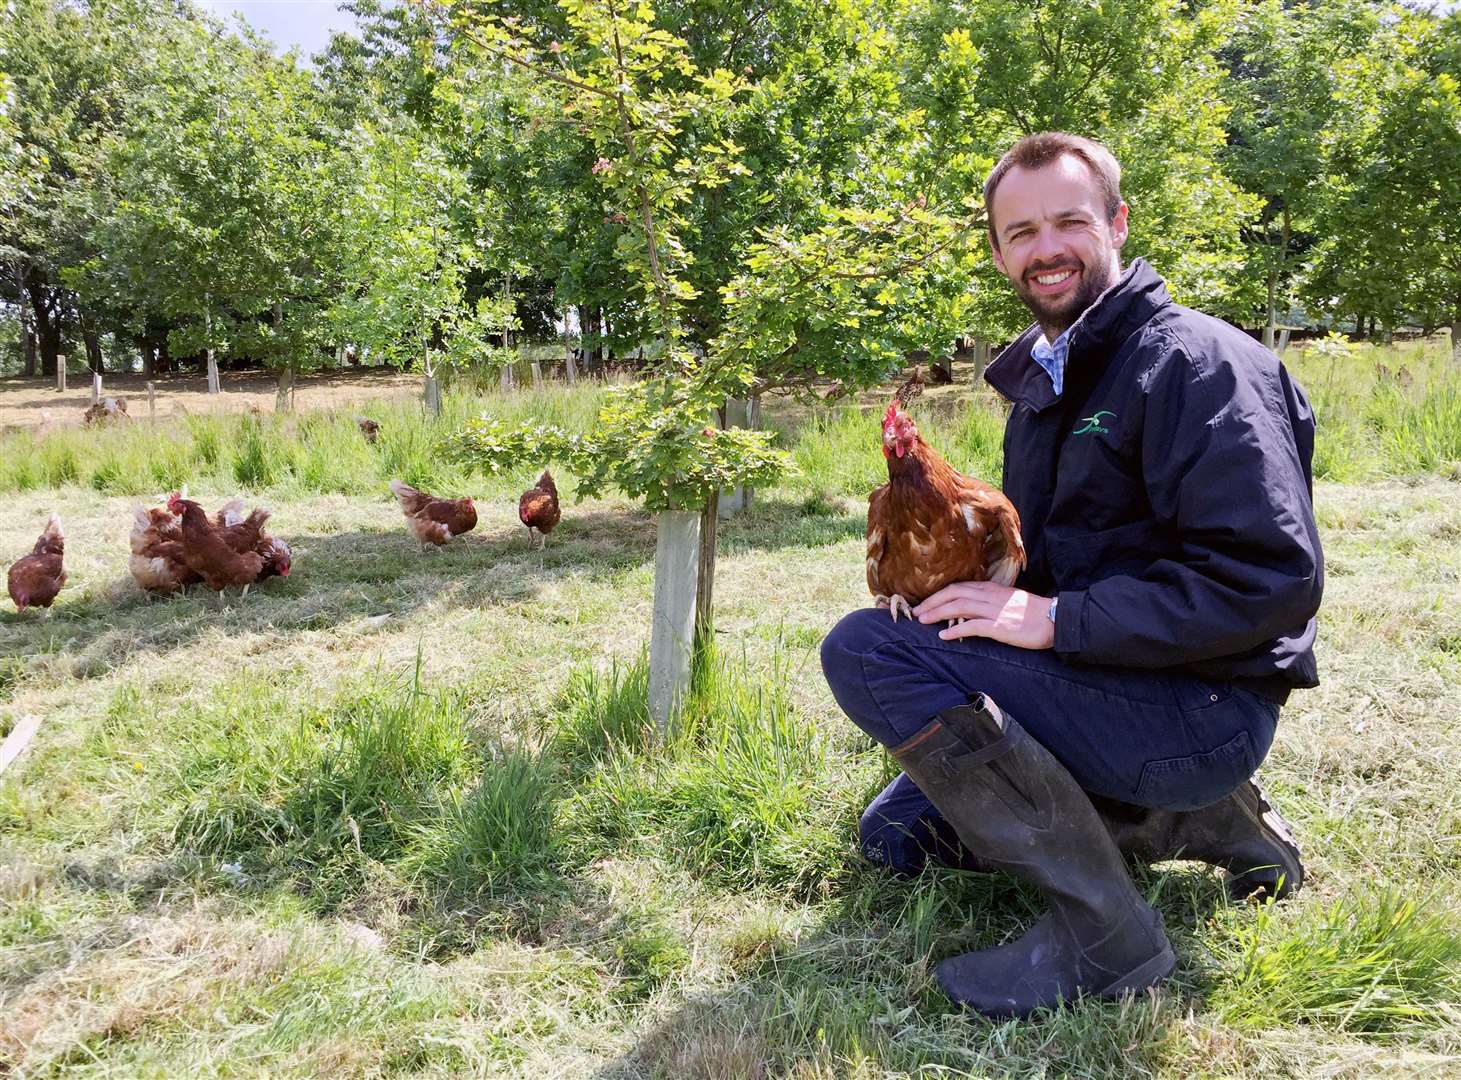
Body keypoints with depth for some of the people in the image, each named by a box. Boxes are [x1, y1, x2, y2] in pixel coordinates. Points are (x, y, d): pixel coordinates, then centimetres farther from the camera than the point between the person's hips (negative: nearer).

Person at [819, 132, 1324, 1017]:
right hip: (1104, 683, 9)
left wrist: (1056, 619, -24)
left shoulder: (1194, 362, -15)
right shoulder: (1042, 380, 13)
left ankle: (1105, 930, -16)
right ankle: (1209, 821, 11)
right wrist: (981, 592, 0)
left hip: (1202, 709, -9)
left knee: (869, 650, -23)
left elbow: (1272, 577, -25)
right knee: (899, 835, 16)